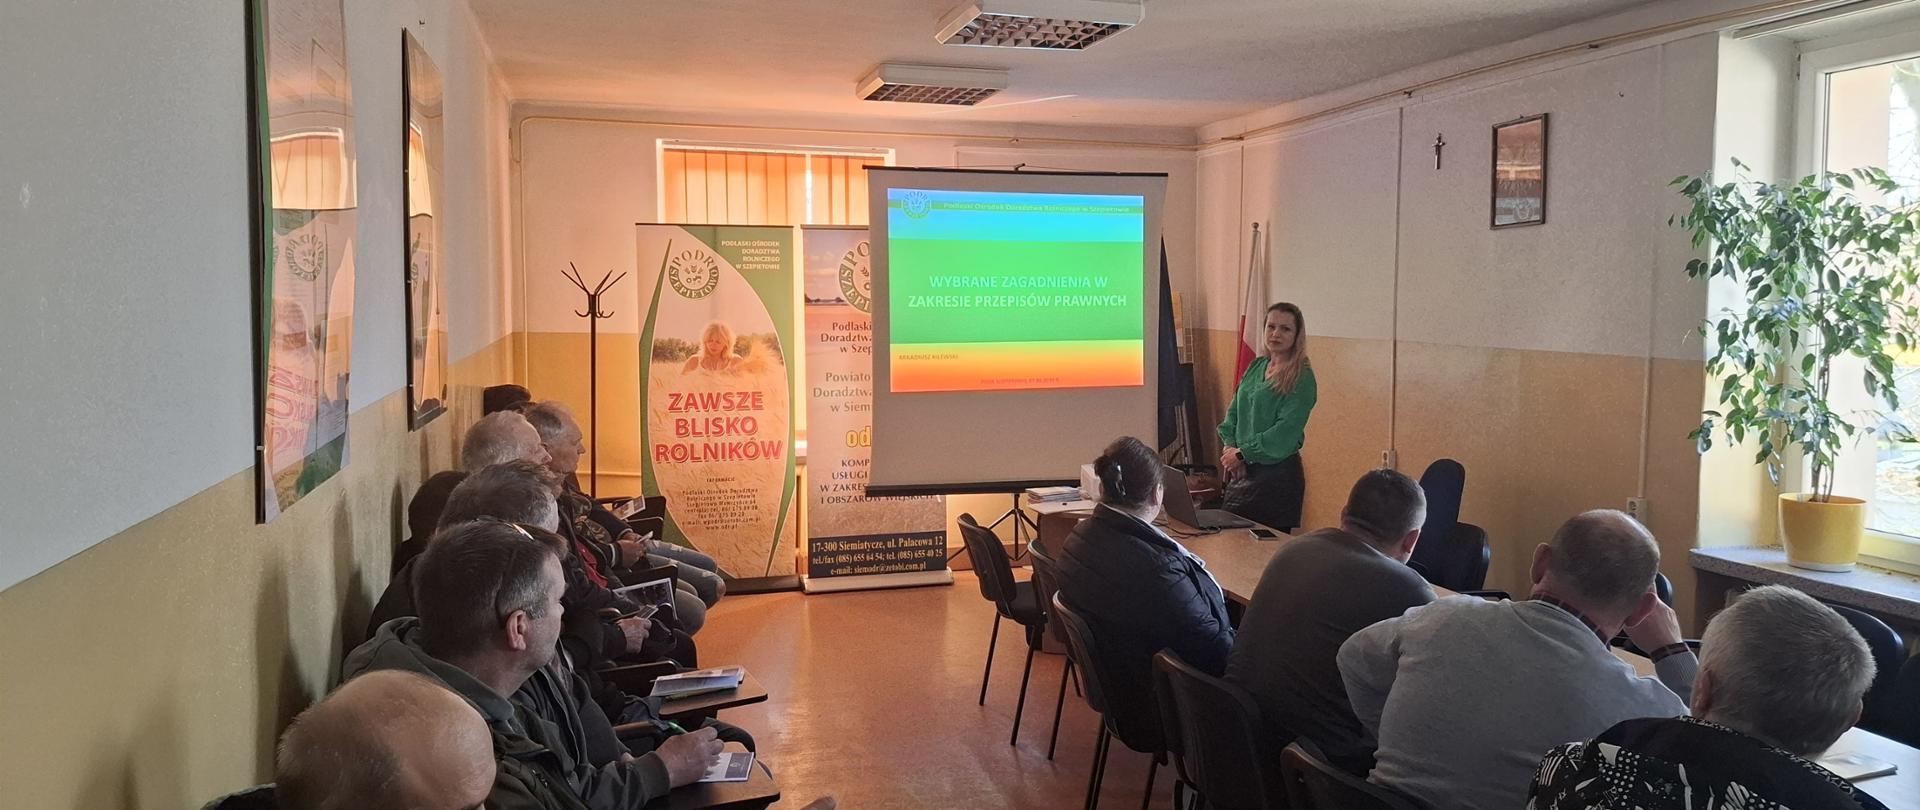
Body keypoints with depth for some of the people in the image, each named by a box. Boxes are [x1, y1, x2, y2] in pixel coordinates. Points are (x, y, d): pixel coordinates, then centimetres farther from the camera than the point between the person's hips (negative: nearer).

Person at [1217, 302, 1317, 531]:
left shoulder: (1301, 378, -10)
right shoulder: (1256, 366, 11)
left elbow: (1285, 432, -16)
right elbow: (1233, 411, 12)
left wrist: (1242, 453, -13)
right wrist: (1229, 446, -4)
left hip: (1277, 472, -7)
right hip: (1242, 470, 7)